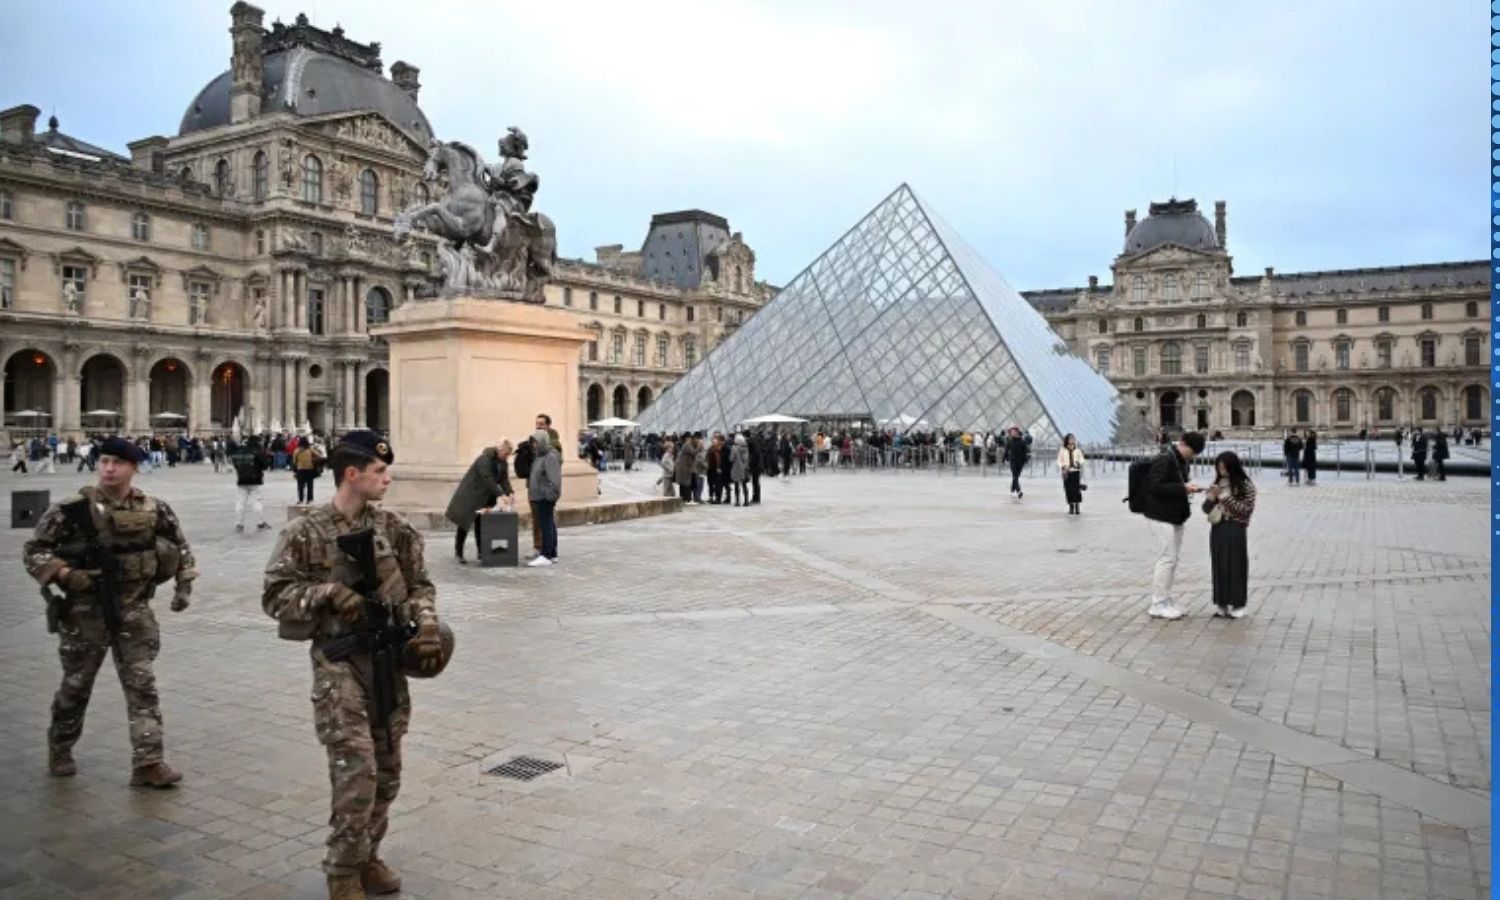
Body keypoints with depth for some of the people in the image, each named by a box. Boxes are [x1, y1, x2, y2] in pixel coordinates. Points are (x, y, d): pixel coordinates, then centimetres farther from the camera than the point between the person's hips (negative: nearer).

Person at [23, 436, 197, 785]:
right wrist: (64, 574, -19)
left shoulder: (153, 509, 0)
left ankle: (149, 763, -1)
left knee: (142, 684, -3)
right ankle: (59, 750, 38)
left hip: (134, 609, 1)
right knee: (77, 685, 14)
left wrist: (184, 584, 4)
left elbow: (179, 547, 14)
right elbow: (35, 551, -3)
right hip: (86, 609, -1)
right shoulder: (72, 510, -9)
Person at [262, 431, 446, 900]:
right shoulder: (306, 533, -8)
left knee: (387, 773, 12)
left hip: (390, 660, 5)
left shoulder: (394, 528, 4)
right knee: (356, 772, -8)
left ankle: (367, 857, 31)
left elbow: (420, 584, 10)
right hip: (339, 664, -5)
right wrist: (328, 591, -19)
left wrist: (427, 625, -7)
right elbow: (274, 596, -4)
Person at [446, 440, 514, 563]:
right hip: (470, 494, -7)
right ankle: (458, 553, 7)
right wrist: (501, 495, -36)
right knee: (464, 523, -1)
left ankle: (481, 552, 11)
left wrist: (510, 493, -20)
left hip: (485, 497, 7)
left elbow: (504, 479, -3)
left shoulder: (503, 462, 1)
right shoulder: (485, 459, -24)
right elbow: (488, 479, -31)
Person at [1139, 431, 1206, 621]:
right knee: (1167, 558, -8)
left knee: (1173, 558, 13)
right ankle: (1158, 605, 0)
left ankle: (1165, 601, 22)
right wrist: (1182, 488, -23)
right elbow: (1155, 486, -23)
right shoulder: (1164, 460, -16)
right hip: (1161, 517, -10)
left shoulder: (1181, 461, 13)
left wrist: (1187, 488, 4)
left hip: (1175, 516, 10)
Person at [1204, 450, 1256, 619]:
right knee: (1219, 565, 7)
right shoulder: (1217, 484, 8)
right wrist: (1211, 498, -10)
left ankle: (1236, 605, 9)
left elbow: (1246, 509, -12)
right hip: (1217, 529, 4)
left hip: (1235, 530, -4)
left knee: (1236, 566, 1)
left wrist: (1225, 497, -17)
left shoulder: (1246, 485, -5)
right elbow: (1206, 508, 10)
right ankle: (1221, 603, 15)